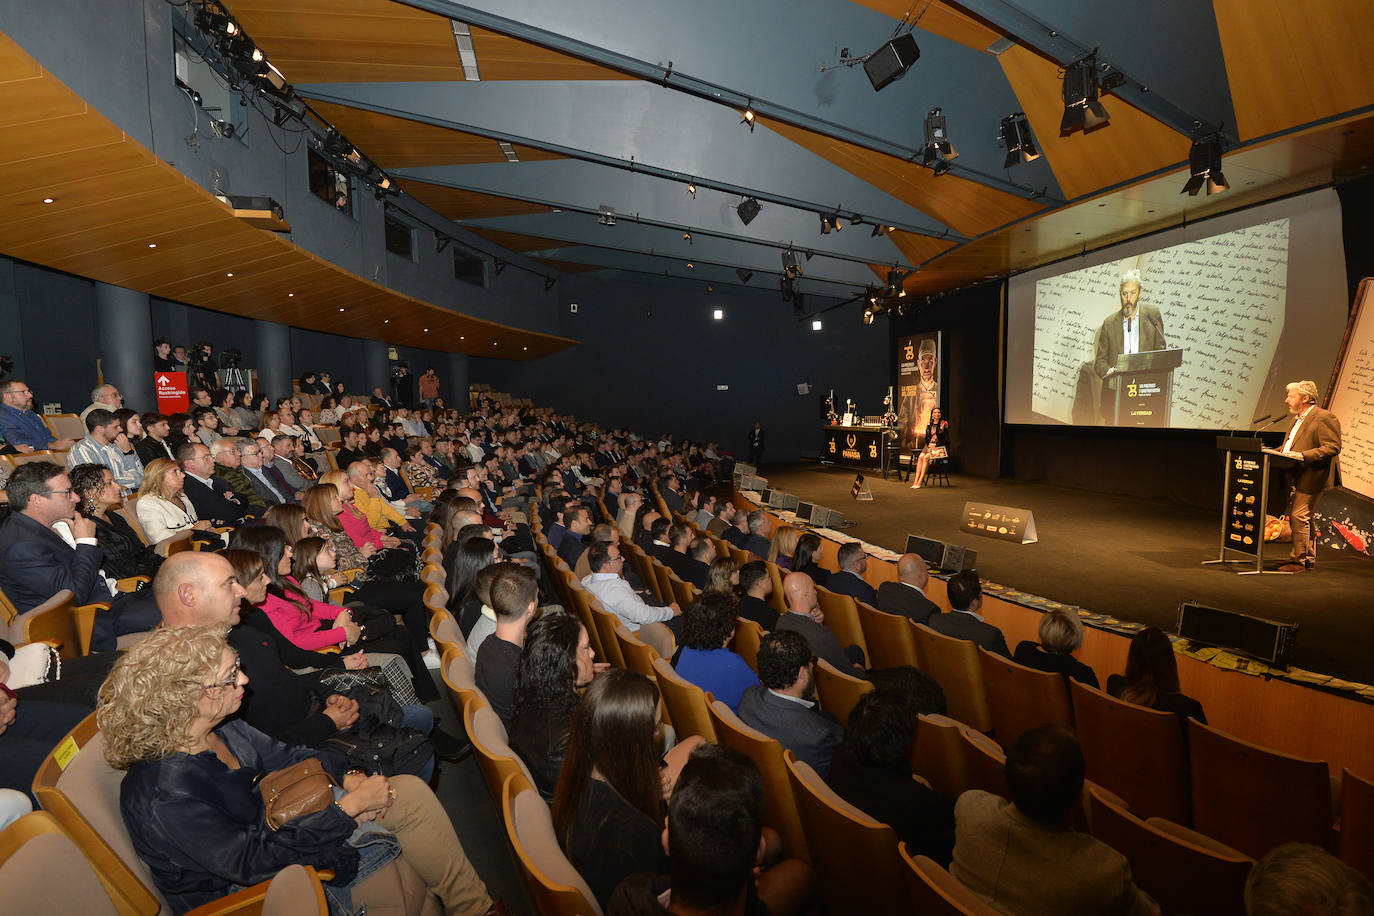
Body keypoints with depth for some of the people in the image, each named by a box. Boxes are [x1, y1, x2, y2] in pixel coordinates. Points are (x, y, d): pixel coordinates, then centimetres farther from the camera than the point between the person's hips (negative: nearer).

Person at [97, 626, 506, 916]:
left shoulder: (220, 728, -9)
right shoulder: (164, 799, -33)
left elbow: (285, 756, 4)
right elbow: (252, 863, -29)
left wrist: (348, 777, -13)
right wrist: (350, 808, -27)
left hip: (269, 830, 8)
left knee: (410, 793, -5)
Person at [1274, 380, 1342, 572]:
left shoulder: (1325, 418, -9)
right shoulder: (1298, 419, 20)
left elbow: (1333, 447, -17)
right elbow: (1287, 447, 26)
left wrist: (1303, 455, -25)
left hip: (1310, 478, -9)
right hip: (1295, 478, 9)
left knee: (1299, 516, -11)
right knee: (1299, 517, 13)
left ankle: (1298, 560, -3)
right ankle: (1309, 559, 23)